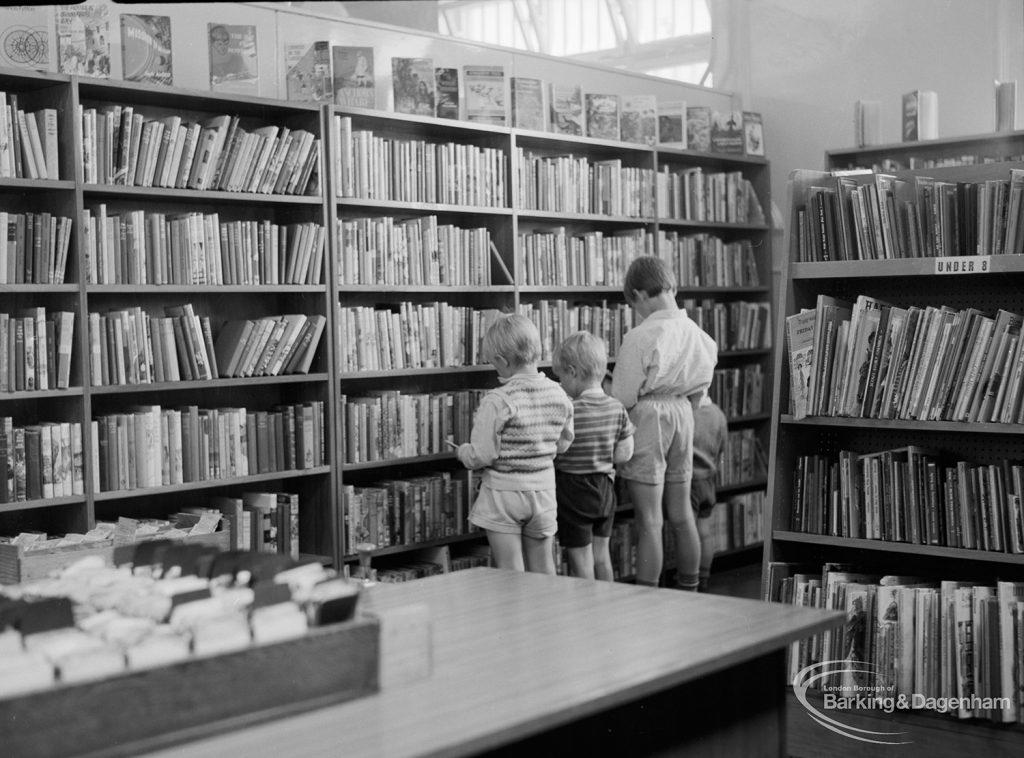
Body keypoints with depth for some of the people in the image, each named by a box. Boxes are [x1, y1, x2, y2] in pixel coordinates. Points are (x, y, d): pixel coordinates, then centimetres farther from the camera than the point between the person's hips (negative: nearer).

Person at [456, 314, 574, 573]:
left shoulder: (497, 402, -20)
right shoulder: (559, 395, -3)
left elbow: (481, 456, -17)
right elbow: (563, 444, 9)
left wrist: (461, 450, 3)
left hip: (503, 493, -5)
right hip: (543, 491, 5)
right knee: (543, 570, 17)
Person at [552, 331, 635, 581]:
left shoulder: (568, 412, -20)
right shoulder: (617, 408, -4)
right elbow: (624, 454, 1)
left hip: (573, 491, -6)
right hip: (605, 489, 6)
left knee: (580, 559, 5)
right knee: (601, 553, 19)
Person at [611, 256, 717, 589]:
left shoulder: (640, 337, -18)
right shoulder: (696, 333, 0)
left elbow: (622, 397, -13)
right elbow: (699, 389, 10)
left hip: (647, 418, -6)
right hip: (683, 415, 6)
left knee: (649, 521, -2)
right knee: (682, 515, 16)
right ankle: (689, 591, 25)